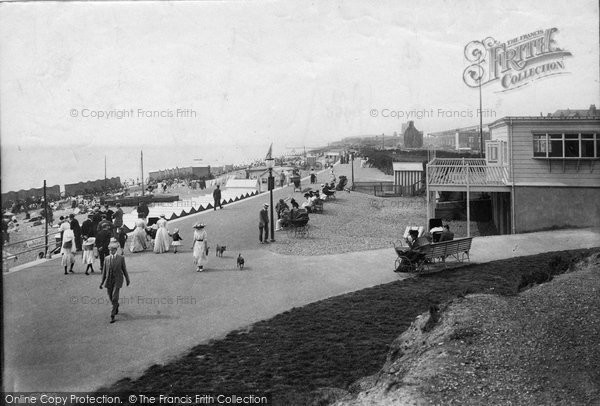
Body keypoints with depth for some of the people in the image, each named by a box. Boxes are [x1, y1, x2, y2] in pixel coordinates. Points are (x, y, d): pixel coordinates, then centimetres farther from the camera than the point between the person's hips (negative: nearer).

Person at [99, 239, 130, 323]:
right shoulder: (107, 258, 4)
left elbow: (124, 269, 4)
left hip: (117, 280, -4)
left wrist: (127, 279, 11)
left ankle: (112, 315, -7)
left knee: (114, 298, -11)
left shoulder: (121, 258, -4)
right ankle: (116, 306, 45)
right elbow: (104, 271, 7)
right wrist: (102, 282, 4)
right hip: (109, 280, 4)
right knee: (110, 298, 13)